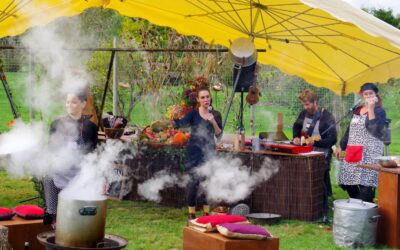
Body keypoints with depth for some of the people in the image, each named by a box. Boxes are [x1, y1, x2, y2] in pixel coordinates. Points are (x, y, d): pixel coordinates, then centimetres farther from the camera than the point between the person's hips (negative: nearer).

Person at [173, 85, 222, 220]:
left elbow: (219, 134, 3)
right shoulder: (193, 113, -2)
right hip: (194, 151, -3)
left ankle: (207, 212, 16)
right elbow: (181, 123, -18)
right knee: (194, 182, -6)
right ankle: (191, 213, 3)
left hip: (209, 151, 3)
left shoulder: (216, 114, 6)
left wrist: (213, 122, -13)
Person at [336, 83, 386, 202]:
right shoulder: (357, 110, 17)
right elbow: (349, 130, 25)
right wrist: (341, 146, 25)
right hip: (353, 154, 7)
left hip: (369, 153, -7)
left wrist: (371, 109, -18)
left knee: (366, 185, -13)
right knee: (347, 183, 4)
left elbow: (374, 130, -18)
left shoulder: (379, 111, -2)